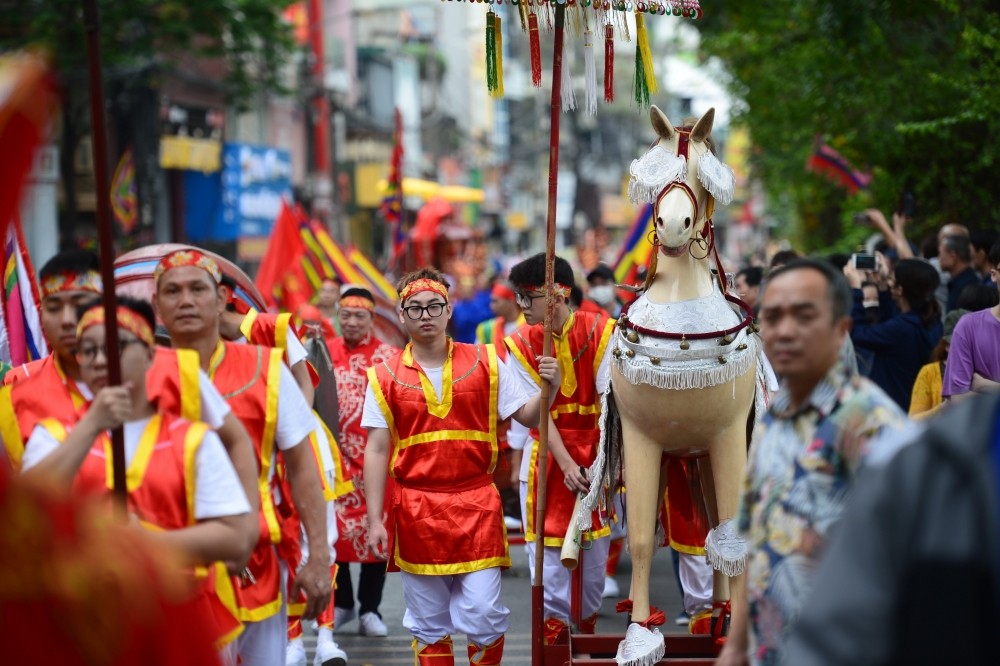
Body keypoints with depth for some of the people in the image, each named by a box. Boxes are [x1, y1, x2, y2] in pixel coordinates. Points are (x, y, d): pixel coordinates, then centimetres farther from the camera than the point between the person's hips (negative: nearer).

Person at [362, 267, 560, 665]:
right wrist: (374, 520, -2)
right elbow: (377, 450, 2)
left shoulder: (485, 362, 4)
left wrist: (548, 389, -14)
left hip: (476, 504, 0)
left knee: (483, 613, -4)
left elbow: (526, 416, 7)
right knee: (428, 624, 7)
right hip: (416, 509, 0)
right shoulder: (385, 377, 2)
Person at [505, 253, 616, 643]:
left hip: (596, 451, 0)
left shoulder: (600, 331, -10)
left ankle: (587, 624, 23)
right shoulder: (521, 344, -6)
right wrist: (566, 464, -18)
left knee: (596, 544, 7)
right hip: (549, 456, 0)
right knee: (548, 541, -3)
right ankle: (554, 623, 6)